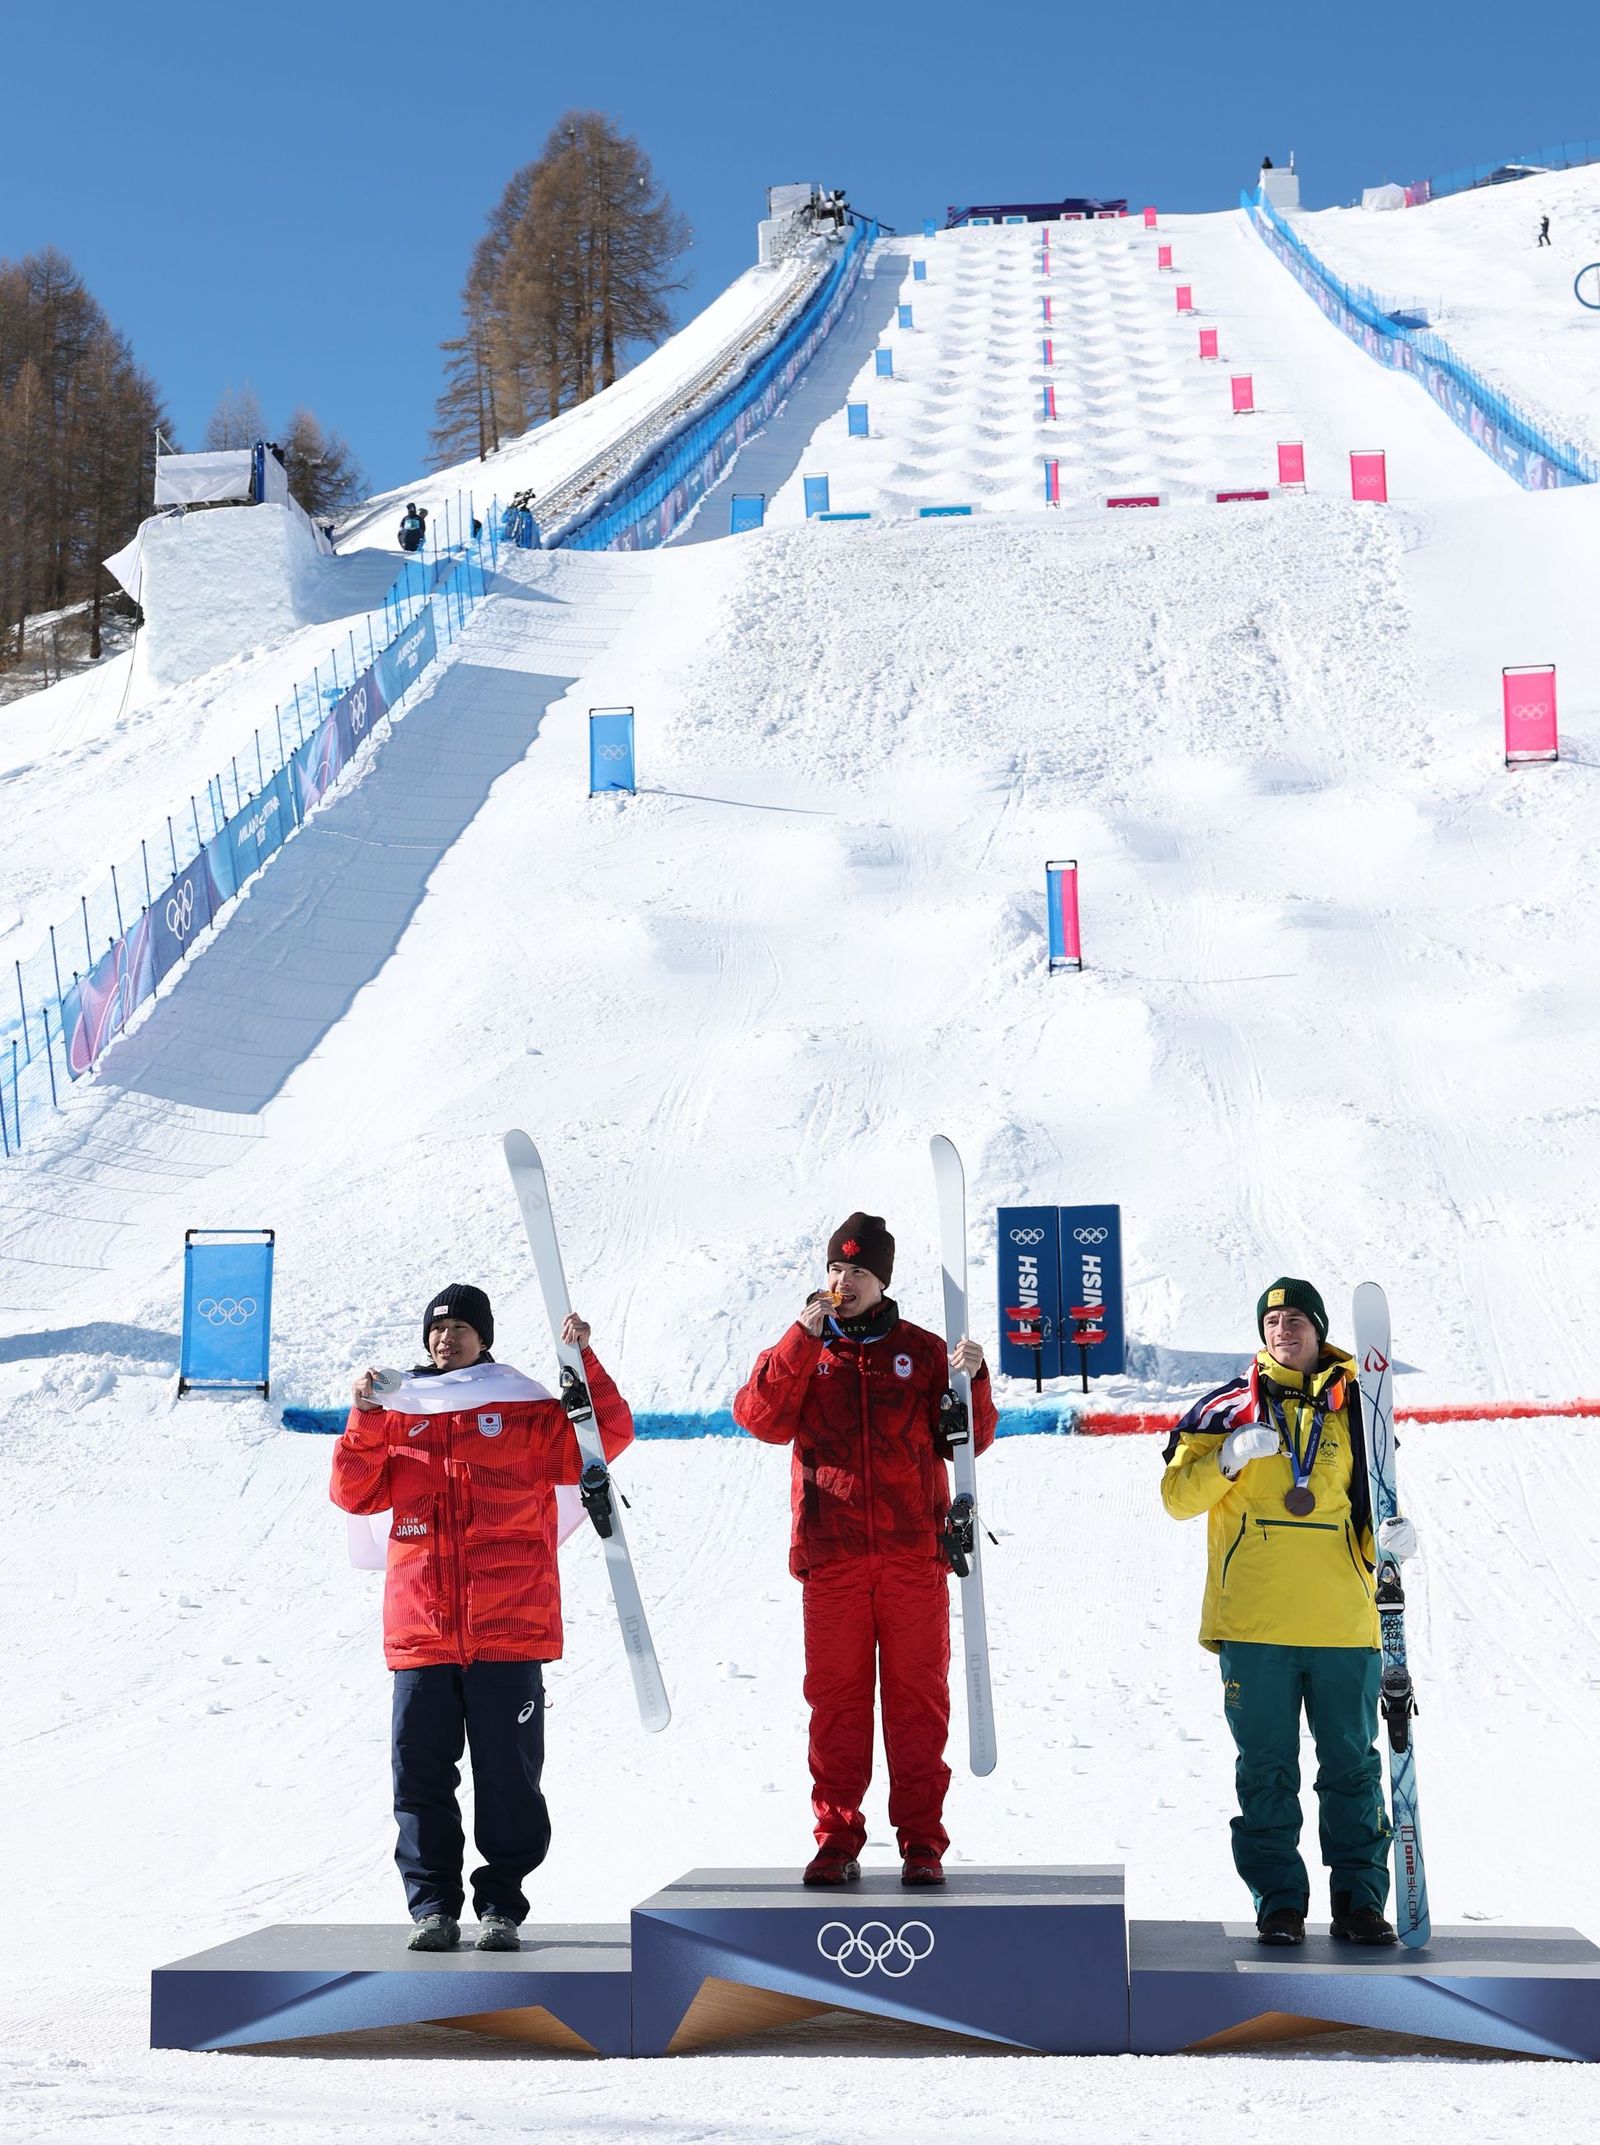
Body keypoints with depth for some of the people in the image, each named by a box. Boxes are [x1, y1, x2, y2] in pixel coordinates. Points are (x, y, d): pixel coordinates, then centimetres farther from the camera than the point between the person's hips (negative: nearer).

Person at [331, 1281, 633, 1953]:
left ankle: (501, 1904, 11)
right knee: (422, 1772, 3)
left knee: (507, 1773, 1)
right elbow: (354, 1494, 7)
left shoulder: (525, 1407, 7)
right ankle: (432, 1905, 12)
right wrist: (365, 1421, -6)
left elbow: (607, 1436, -1)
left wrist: (584, 1362, -11)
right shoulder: (400, 1411, 13)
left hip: (507, 1628, -2)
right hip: (420, 1629, 2)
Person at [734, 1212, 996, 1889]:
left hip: (913, 1553, 0)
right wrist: (805, 1338, -11)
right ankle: (836, 1839, 9)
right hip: (831, 1554, 0)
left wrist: (971, 1382, -11)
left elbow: (967, 1441, 7)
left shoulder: (922, 1351, 11)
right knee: (835, 1698, 1)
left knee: (918, 1697, 1)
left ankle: (921, 1840, 6)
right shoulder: (799, 1351, 12)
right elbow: (762, 1418, -6)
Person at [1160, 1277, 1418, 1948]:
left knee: (1353, 1767, 5)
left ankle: (1360, 1898, 13)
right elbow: (1178, 1496, 3)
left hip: (1343, 1622, 2)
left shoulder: (1351, 1407, 12)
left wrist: (1390, 1535, -4)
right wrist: (1229, 1458, -14)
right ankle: (1278, 1900, 11)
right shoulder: (1232, 1406, 6)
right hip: (1254, 1623, -1)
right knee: (1266, 1769, 3)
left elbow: (1370, 1508, 18)